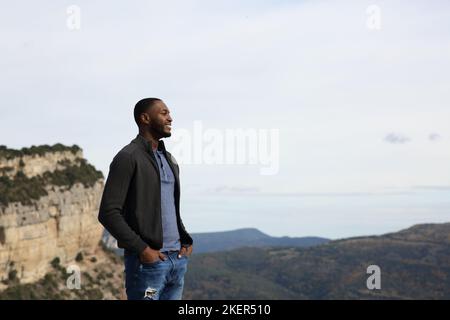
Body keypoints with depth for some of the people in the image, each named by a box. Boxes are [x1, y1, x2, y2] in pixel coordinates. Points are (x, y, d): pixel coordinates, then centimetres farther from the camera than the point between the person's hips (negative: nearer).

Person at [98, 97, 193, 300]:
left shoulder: (168, 159, 17)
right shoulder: (128, 157, -8)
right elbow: (108, 213, -14)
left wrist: (186, 241, 9)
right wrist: (142, 249, -16)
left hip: (177, 260, 8)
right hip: (148, 261, -7)